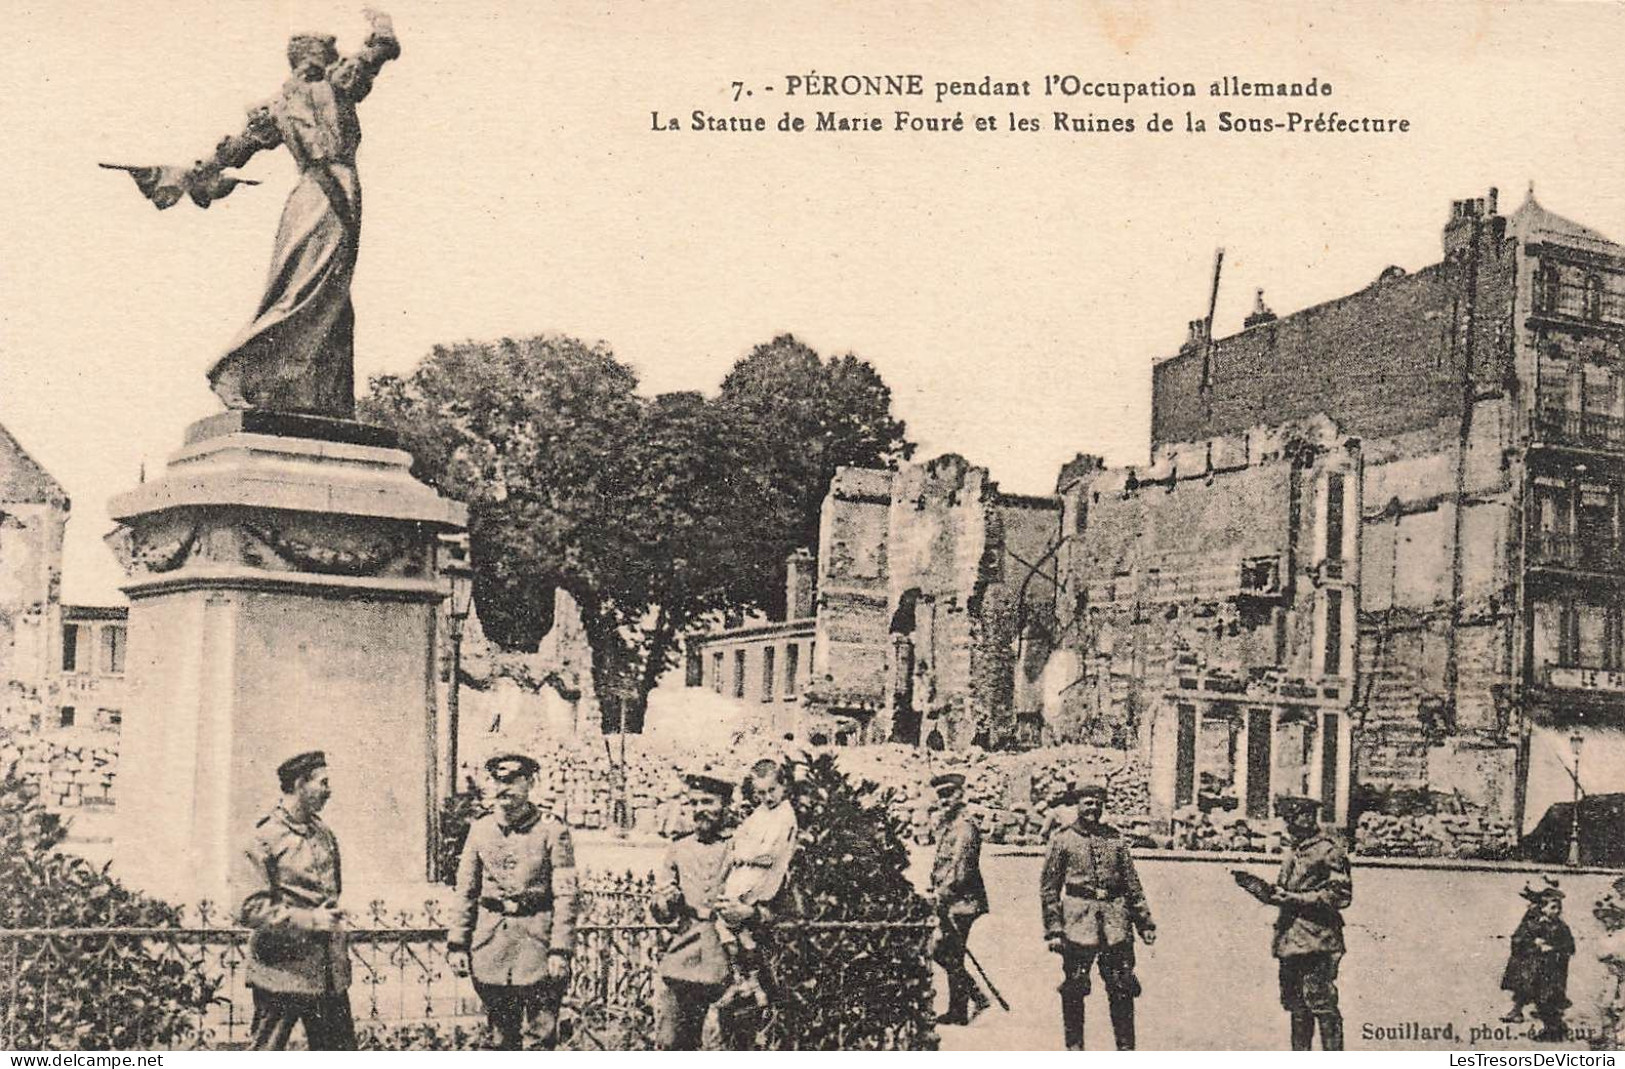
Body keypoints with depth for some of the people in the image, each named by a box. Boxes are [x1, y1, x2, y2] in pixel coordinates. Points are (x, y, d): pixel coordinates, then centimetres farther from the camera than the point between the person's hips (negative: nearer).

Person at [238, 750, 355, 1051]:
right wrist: (309, 920, -19)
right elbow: (250, 910, -14)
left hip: (330, 976, 7)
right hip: (282, 972, -7)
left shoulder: (325, 836, 12)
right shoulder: (266, 839, -9)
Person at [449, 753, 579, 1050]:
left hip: (537, 946, -4)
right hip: (490, 945, 4)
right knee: (503, 1036, 11)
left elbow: (565, 896, -7)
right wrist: (458, 944, 5)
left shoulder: (552, 831, -5)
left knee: (542, 1032, -3)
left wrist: (560, 950, -13)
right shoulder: (480, 830, 6)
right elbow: (466, 891, 10)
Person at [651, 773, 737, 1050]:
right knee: (667, 1043, -5)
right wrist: (667, 903, -9)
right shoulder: (677, 852, 14)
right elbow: (659, 913, 12)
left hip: (725, 960, -2)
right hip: (682, 956, 2)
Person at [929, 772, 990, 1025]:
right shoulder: (946, 826, 15)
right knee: (940, 952, 11)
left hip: (962, 901, -9)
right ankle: (978, 997, 18)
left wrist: (942, 893, -18)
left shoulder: (965, 826, -14)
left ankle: (958, 1012, 5)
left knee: (952, 957, -4)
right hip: (948, 902, 9)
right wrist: (936, 893, 12)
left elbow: (961, 868, -20)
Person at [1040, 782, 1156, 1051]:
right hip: (1078, 920, -3)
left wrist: (1145, 922, 8)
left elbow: (1132, 885, 14)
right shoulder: (1062, 840, 2)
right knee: (1074, 988, 1)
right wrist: (1053, 930, -4)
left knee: (1123, 988, 2)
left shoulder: (1115, 839, 11)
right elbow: (1048, 888, 2)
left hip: (1116, 924, 3)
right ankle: (1074, 1046, 14)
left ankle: (1126, 1047, 11)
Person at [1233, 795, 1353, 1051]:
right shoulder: (1293, 851, 18)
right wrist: (1254, 885, 6)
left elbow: (1341, 895, -15)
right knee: (1296, 1008, 12)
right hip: (1289, 941, 9)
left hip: (1316, 941, -9)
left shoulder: (1328, 849, -8)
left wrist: (1296, 898, -18)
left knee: (1322, 1006, -8)